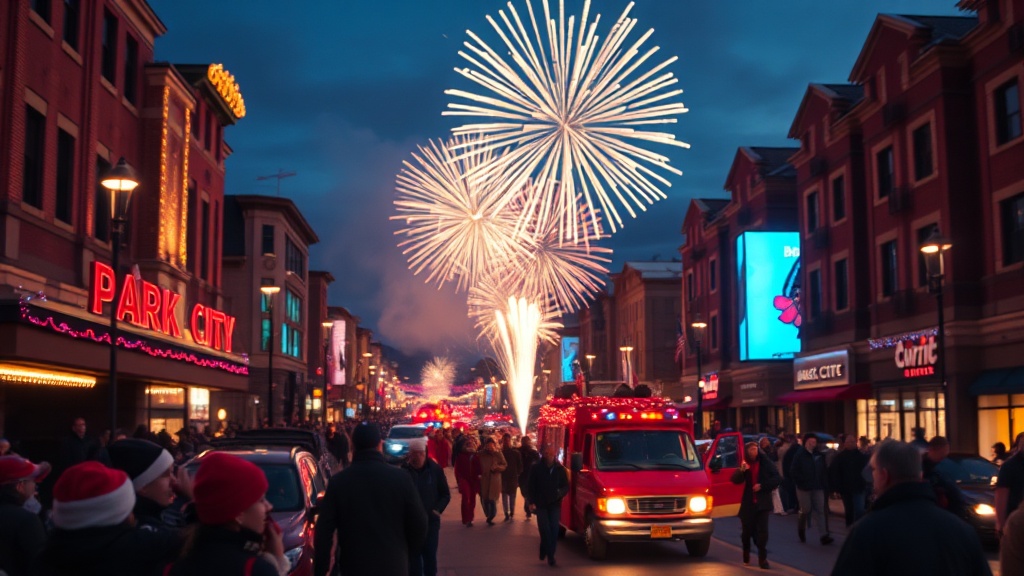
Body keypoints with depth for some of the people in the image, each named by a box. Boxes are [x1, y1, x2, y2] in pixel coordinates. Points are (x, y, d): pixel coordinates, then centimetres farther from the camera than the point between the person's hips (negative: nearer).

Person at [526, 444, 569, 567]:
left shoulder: (560, 469, 3)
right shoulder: (536, 468, -1)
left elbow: (566, 486, 9)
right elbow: (530, 486, 1)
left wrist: (560, 493, -13)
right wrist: (531, 502, -7)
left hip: (555, 505, 2)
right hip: (541, 505, -2)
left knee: (554, 531, -3)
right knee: (545, 530, -7)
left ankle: (548, 554, 7)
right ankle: (550, 555, 3)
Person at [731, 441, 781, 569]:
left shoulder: (765, 462, -5)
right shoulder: (745, 464, 3)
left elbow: (778, 479, -7)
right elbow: (735, 480, -4)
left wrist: (762, 485, -18)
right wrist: (741, 470, -22)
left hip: (762, 502, -2)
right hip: (748, 502, 2)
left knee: (762, 531, -11)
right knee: (747, 530, 11)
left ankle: (762, 558, -3)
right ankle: (746, 554, 34)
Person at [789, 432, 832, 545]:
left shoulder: (819, 455, 5)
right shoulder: (799, 454, -8)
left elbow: (823, 471, 8)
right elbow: (793, 471, -9)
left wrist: (824, 484, 1)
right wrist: (802, 480, -13)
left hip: (817, 488, 3)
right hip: (804, 488, -3)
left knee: (820, 511, -3)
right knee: (806, 511, 5)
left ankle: (824, 535, -6)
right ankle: (801, 530, 31)